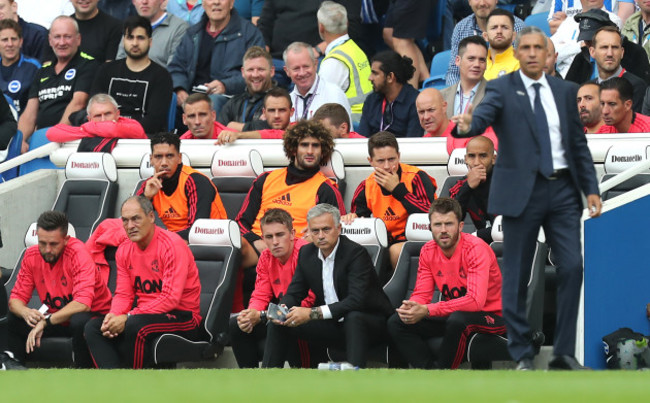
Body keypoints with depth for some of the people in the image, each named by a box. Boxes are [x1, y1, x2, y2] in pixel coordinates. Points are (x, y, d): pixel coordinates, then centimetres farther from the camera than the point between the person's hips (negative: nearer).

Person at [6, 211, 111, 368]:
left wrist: (45, 322, -38)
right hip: (55, 317, 5)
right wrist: (25, 312, -28)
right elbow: (16, 298, -3)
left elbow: (83, 303, -33)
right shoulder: (31, 256, -7)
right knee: (14, 320, -13)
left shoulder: (78, 253, -23)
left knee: (80, 321, -38)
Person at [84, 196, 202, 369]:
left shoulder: (172, 245, -15)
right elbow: (123, 294, 10)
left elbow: (170, 298, -21)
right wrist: (113, 316, -15)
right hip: (145, 314, 8)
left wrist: (127, 318, -25)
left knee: (135, 325, -36)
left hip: (182, 317, -8)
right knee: (93, 327, -11)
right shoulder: (124, 250, 8)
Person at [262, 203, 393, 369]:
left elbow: (357, 301, -29)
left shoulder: (356, 253, -18)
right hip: (331, 325, 6)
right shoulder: (307, 253, 3)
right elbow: (294, 293, 8)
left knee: (353, 318, -39)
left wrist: (312, 313, -33)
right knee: (279, 324, -7)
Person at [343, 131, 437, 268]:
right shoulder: (366, 187, 5)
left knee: (396, 250, -34)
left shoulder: (416, 177, -8)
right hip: (386, 243, 5)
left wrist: (397, 189, -18)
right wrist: (350, 219, -15)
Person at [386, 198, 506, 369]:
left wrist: (426, 310, -35)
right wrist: (410, 308, -25)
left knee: (457, 320, -40)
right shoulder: (428, 251, 0)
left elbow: (476, 301, -30)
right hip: (450, 315, 7)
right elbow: (422, 294, 2)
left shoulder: (476, 249, -20)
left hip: (490, 317, -7)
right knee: (395, 323, -8)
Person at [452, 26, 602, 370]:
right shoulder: (502, 89, 0)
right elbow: (483, 116, -19)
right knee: (516, 275, 0)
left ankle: (564, 353, 2)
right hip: (522, 192, -3)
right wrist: (467, 126, -43)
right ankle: (522, 355, 9)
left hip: (562, 190, 3)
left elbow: (579, 143, 14)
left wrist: (591, 189, 7)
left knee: (571, 268, -5)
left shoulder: (565, 91, 12)